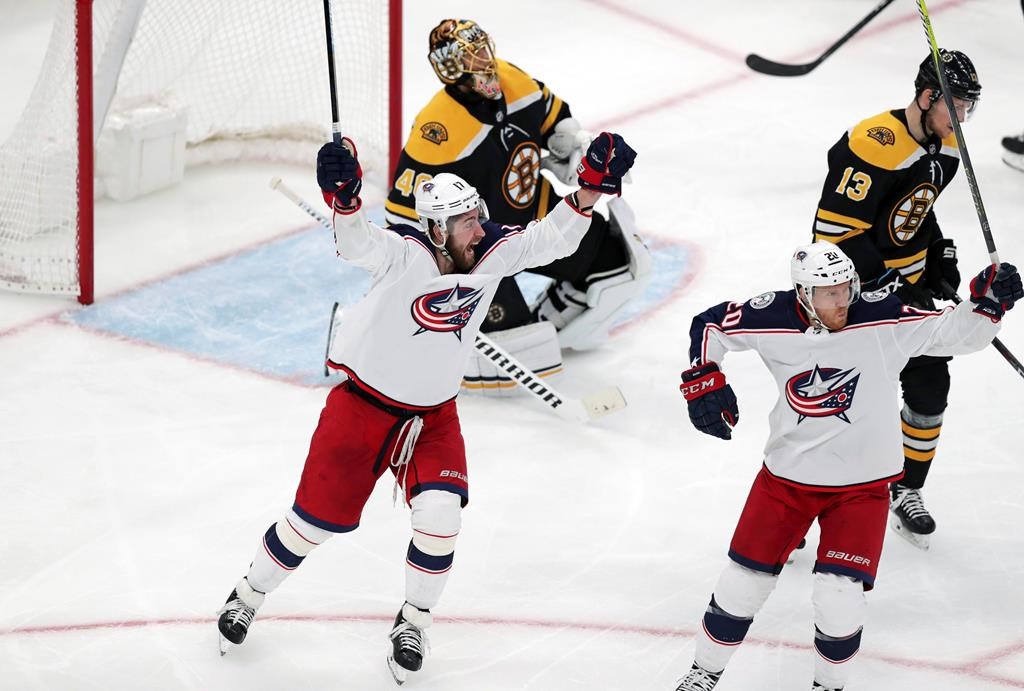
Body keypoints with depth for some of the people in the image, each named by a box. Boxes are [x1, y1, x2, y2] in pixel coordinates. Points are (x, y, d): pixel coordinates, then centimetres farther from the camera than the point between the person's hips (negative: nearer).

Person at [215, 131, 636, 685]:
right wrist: (344, 197, -64)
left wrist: (590, 188, -22)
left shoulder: (493, 252, -10)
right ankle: (248, 595, 32)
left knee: (440, 518, -15)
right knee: (314, 519, 5)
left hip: (434, 416, 4)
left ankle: (412, 622, 11)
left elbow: (552, 239, -7)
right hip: (364, 404, -4)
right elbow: (358, 246, -44)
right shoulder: (405, 254, -26)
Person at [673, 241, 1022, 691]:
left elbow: (959, 332, -12)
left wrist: (988, 301, -29)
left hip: (861, 484, -2)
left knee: (839, 599, -9)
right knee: (744, 581, 7)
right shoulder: (771, 319, -14)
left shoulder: (882, 320, -18)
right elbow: (709, 325, 3)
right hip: (786, 476, 2)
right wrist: (702, 379, -9)